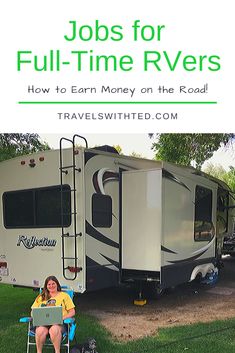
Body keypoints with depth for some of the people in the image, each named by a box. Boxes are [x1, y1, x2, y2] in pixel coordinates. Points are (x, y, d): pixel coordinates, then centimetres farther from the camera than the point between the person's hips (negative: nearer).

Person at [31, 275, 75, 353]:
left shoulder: (64, 295, 14)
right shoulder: (41, 297, 21)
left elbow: (72, 312, 9)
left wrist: (63, 318, -10)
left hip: (59, 323, -2)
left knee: (54, 329, -36)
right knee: (40, 331, -33)